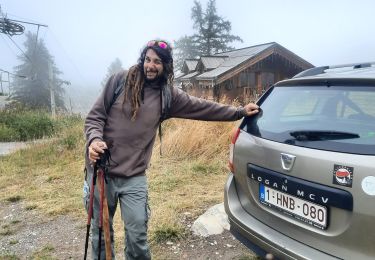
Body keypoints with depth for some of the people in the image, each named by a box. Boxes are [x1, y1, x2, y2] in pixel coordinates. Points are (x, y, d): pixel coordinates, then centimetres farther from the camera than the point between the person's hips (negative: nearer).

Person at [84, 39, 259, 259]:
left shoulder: (168, 95, 4)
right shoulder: (120, 81, -1)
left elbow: (204, 107, 11)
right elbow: (95, 116, 1)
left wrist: (240, 112, 15)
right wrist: (94, 139, -19)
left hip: (134, 177, 1)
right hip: (102, 171, 0)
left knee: (138, 237, 4)